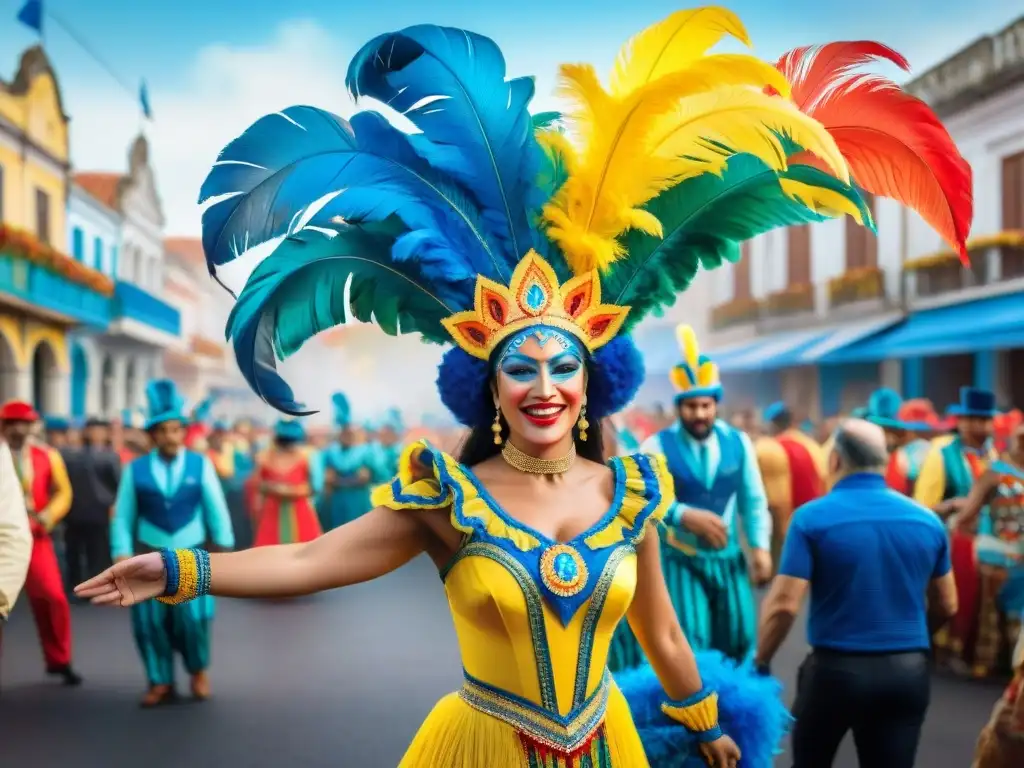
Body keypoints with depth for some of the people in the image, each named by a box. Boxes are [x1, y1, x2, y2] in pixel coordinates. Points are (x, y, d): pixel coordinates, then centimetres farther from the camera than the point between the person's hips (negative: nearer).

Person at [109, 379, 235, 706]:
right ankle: (160, 682, 17)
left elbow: (217, 509, 2)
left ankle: (198, 671, 20)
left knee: (192, 616, -7)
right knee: (149, 620, 2)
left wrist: (223, 549, 2)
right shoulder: (135, 469, -2)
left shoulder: (201, 465, -1)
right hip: (149, 555, 1)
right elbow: (122, 516, 1)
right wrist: (122, 554, -5)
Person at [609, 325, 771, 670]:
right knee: (688, 644, -8)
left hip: (728, 559, 4)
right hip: (679, 561, -3)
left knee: (737, 639, 10)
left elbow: (754, 500, 4)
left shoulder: (738, 442, 1)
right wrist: (686, 517, -33)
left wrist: (760, 547, -6)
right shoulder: (657, 447, -10)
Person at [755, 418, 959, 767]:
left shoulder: (812, 519, -11)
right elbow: (947, 604, 12)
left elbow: (784, 604, -16)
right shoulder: (927, 520, 2)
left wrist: (761, 660, -1)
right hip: (908, 672, 3)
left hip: (836, 669, -3)